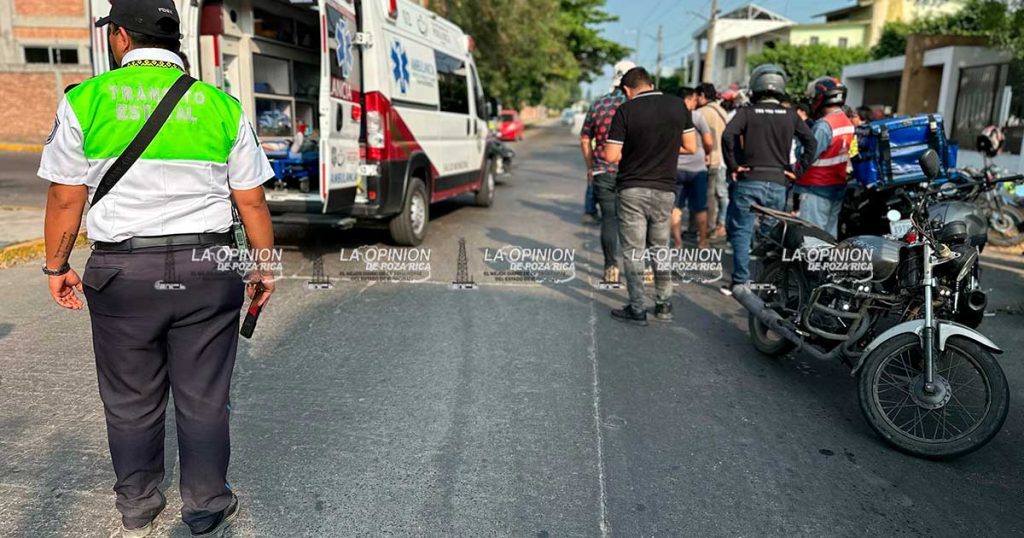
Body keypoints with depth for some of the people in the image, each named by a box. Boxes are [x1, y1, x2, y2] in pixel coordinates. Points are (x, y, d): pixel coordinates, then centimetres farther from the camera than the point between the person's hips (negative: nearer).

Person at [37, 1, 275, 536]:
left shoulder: (85, 100, -2)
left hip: (122, 272, 0)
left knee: (131, 402, 16)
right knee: (203, 400, 11)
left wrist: (56, 266, 13)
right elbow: (251, 201, 1)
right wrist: (264, 267, 12)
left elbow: (65, 198, -1)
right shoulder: (222, 106, 0)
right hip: (207, 270, 1)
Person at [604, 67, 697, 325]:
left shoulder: (626, 110, -10)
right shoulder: (678, 105, 1)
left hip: (632, 189, -4)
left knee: (633, 251, 4)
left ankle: (637, 309, 7)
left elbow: (611, 156, -13)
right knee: (660, 248, 17)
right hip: (665, 190, 4)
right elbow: (690, 147, 5)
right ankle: (664, 305, 21)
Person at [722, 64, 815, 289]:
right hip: (778, 183, 3)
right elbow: (810, 142, 4)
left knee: (741, 232, 3)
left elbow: (728, 136, -16)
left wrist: (733, 165, -8)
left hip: (749, 181, -3)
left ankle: (740, 281, 1)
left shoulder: (747, 112, -1)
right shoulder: (790, 116, 9)